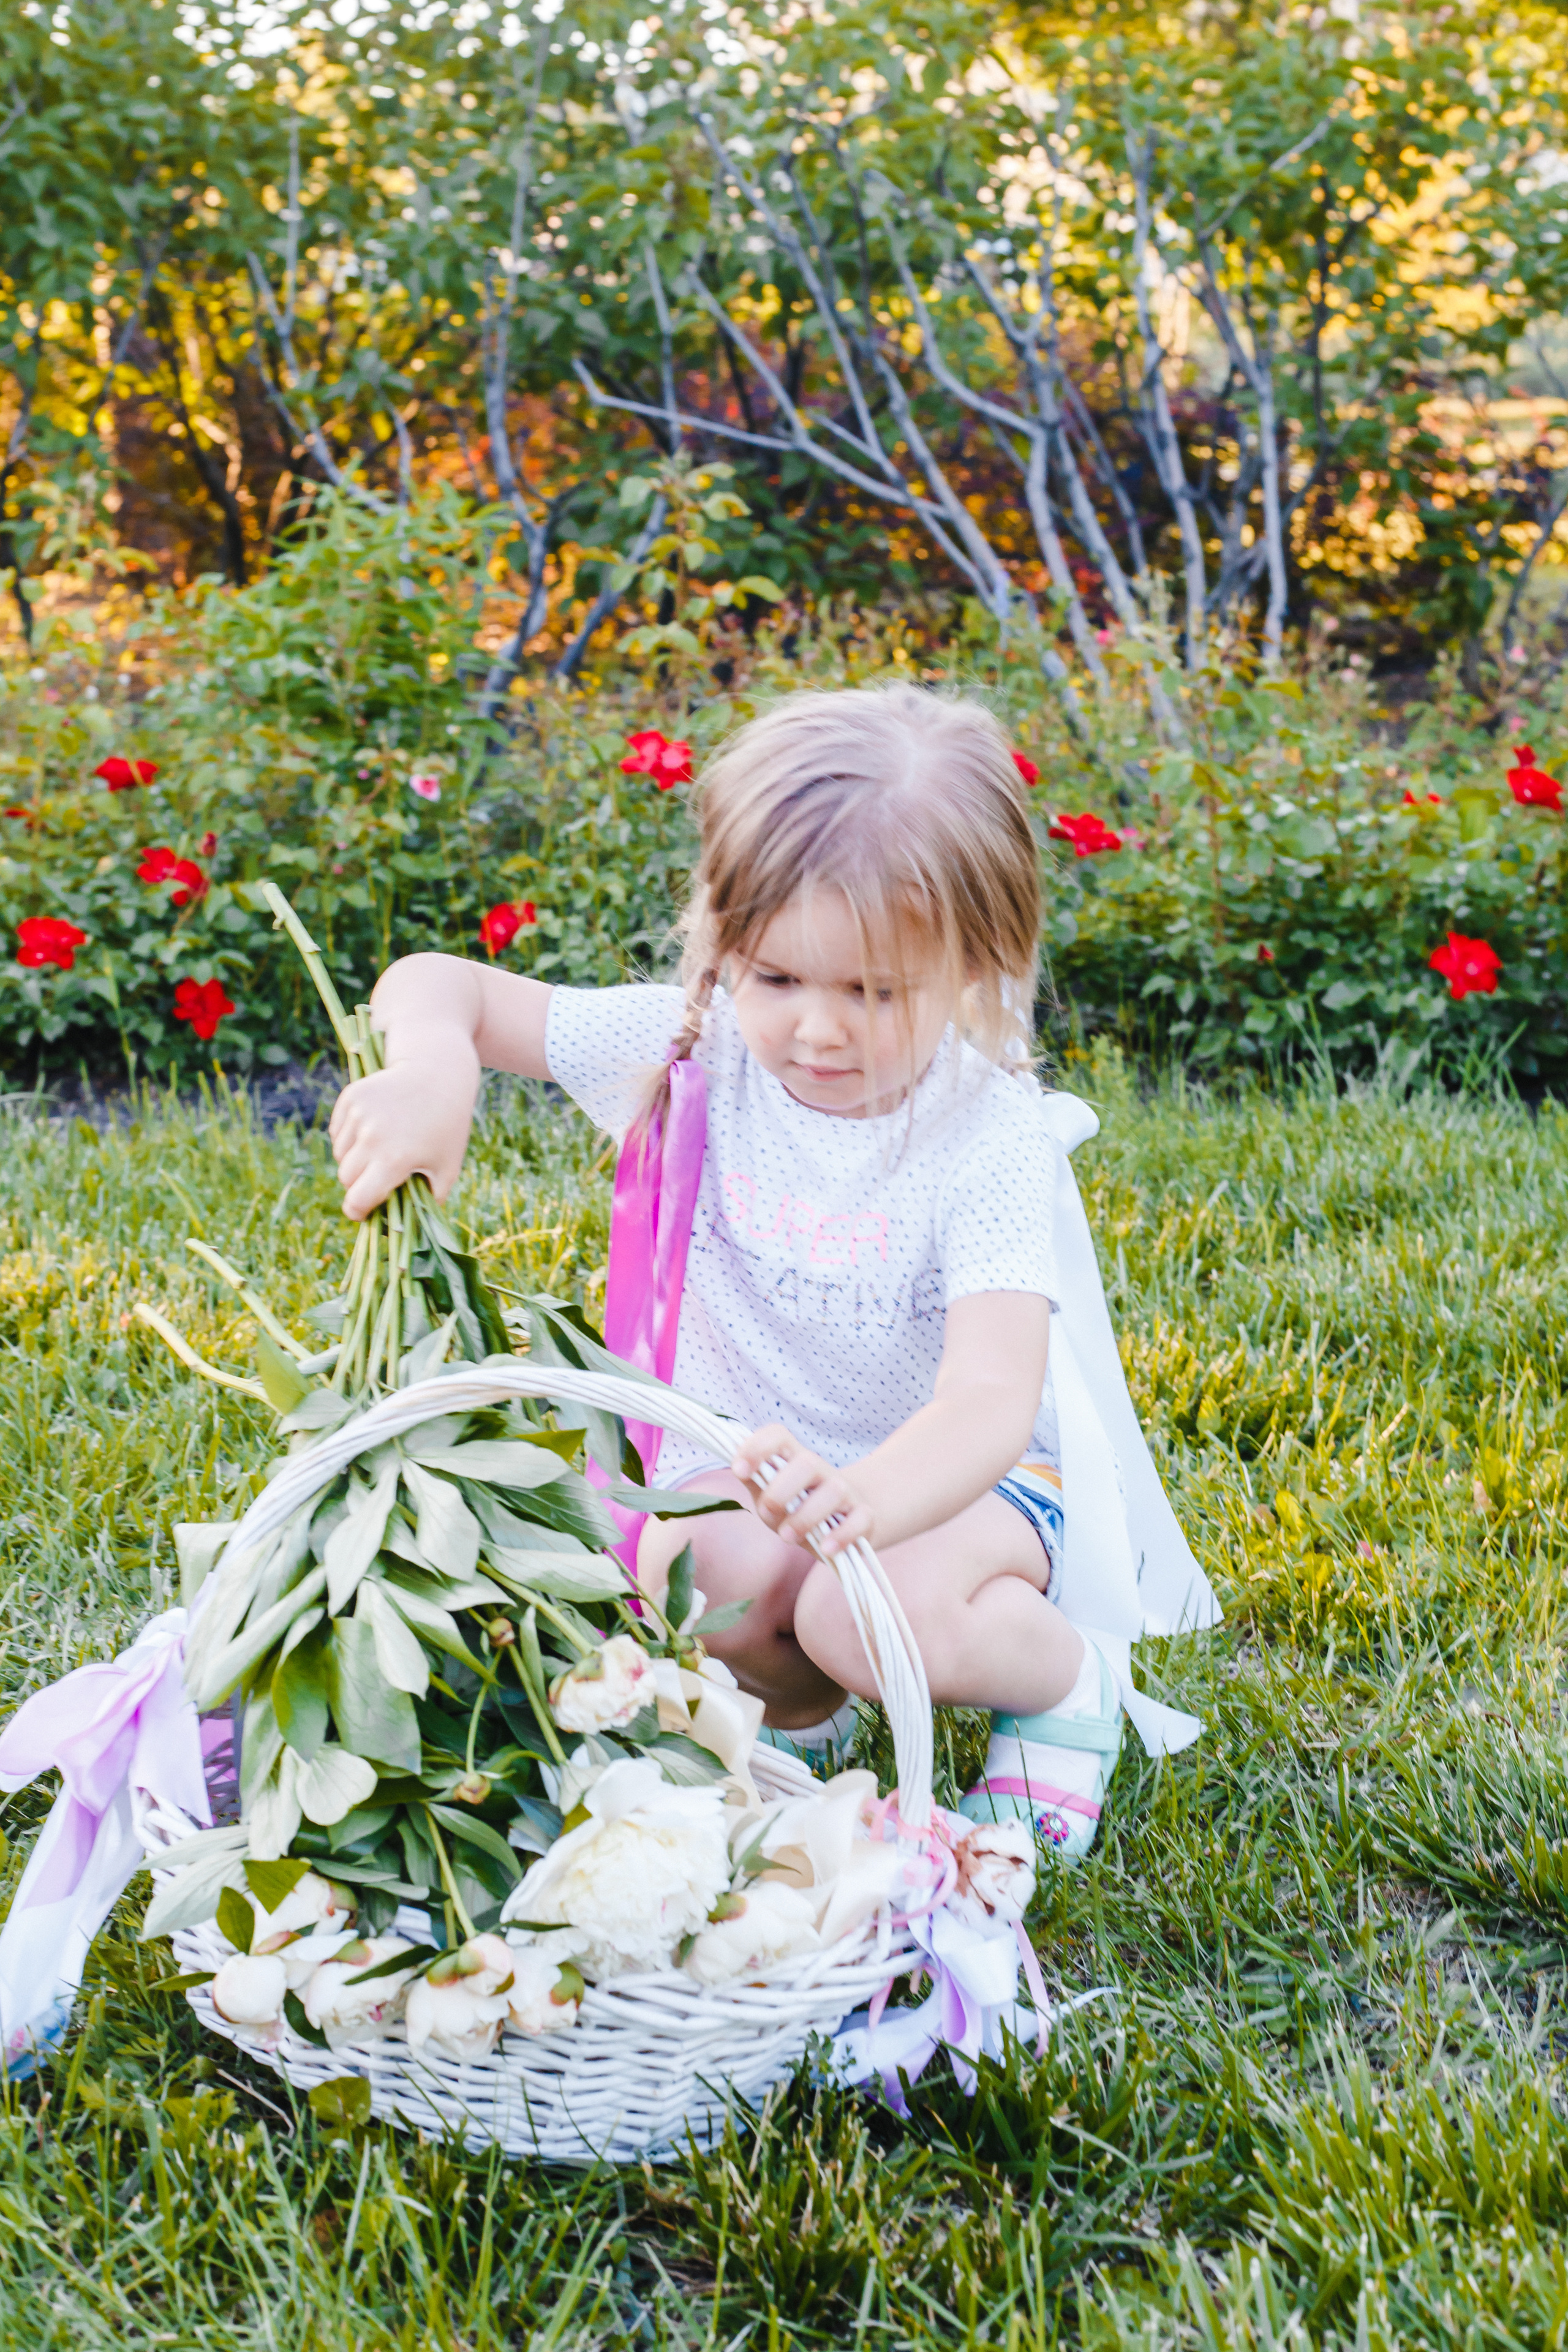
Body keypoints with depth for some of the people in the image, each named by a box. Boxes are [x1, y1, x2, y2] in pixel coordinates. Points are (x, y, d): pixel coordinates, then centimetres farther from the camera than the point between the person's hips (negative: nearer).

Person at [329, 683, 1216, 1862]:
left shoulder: (990, 1134, -23)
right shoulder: (696, 1052, -14)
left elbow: (992, 1398, -36)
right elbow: (440, 986, -10)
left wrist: (864, 1502, -59)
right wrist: (433, 1066, -37)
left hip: (956, 1474, -2)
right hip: (740, 1465, 3)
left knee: (874, 1616, -34)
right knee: (716, 1590, -31)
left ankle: (1073, 1682, 0)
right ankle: (799, 1710, 6)